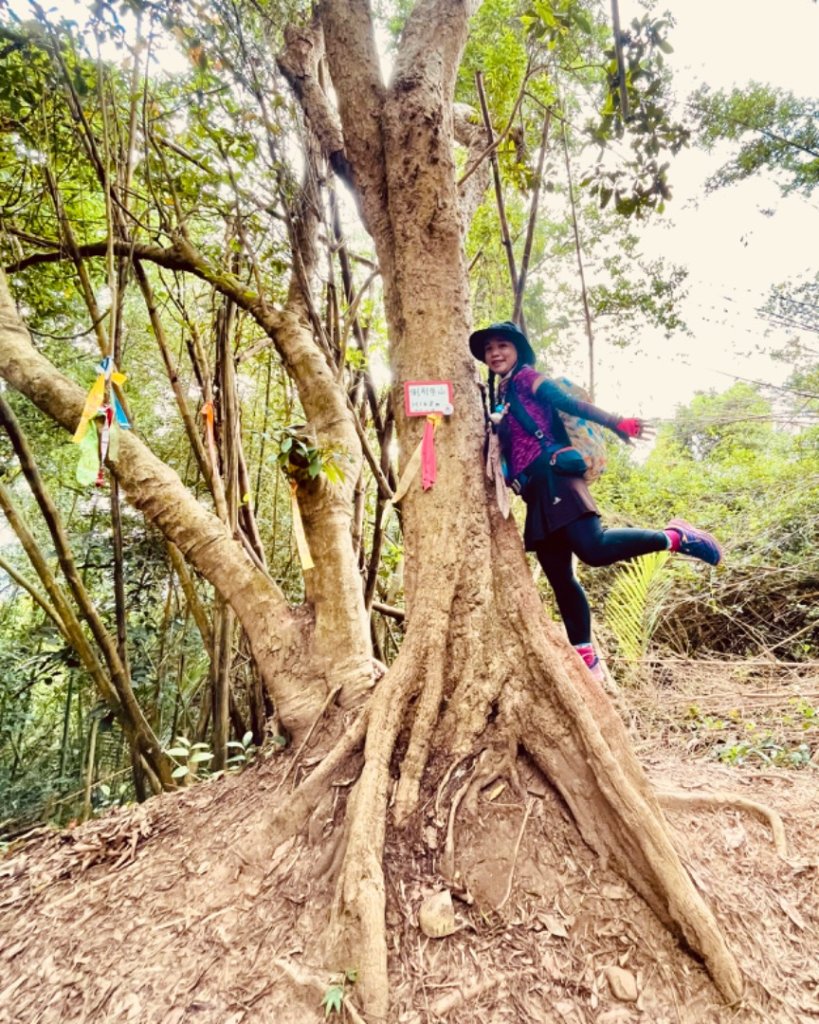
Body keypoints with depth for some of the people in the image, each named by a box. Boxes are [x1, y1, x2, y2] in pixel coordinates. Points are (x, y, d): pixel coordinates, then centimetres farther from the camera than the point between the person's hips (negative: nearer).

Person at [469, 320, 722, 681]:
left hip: (553, 475, -7)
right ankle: (586, 659, 10)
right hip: (536, 492, 7)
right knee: (560, 577, 4)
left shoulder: (526, 378, 5)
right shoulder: (498, 401, 24)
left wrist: (616, 423, -15)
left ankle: (675, 537, -2)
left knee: (593, 547, -25)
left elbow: (570, 402, -6)